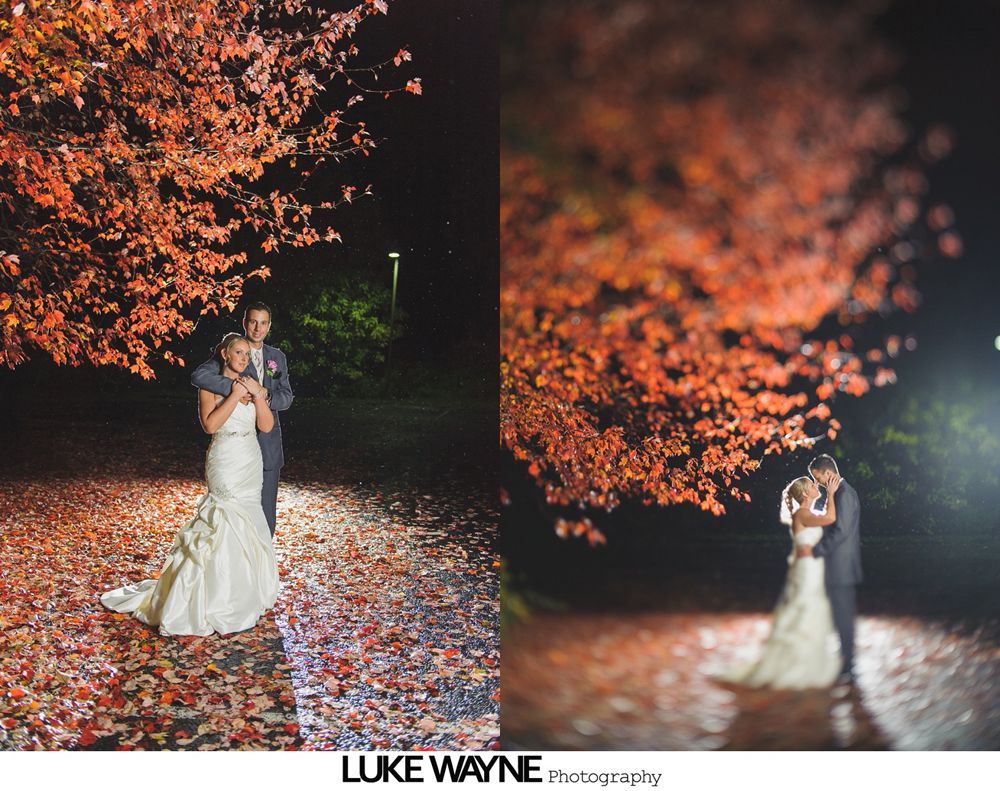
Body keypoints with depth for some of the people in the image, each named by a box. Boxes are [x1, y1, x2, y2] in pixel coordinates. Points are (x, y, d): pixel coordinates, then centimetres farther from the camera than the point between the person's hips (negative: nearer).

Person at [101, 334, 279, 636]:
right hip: (226, 461, -6)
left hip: (251, 463, 6)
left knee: (247, 526, 11)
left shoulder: (251, 386, 12)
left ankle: (244, 592, 24)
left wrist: (257, 394, -8)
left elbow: (266, 426, 2)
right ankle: (223, 599, 1)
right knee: (229, 525, -7)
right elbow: (210, 424, -17)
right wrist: (234, 395, -16)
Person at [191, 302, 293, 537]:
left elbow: (287, 397, 7)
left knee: (267, 512, 10)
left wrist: (266, 395, -14)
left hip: (269, 445, 4)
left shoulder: (278, 357, 12)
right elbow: (198, 376, -19)